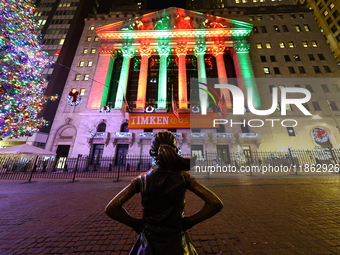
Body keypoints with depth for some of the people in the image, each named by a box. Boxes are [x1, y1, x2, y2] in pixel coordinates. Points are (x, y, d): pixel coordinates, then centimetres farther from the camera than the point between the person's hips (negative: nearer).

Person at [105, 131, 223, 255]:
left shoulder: (142, 179, -18)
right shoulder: (183, 177, -20)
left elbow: (111, 208, -16)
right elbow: (216, 204, -19)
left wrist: (136, 223, -5)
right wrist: (189, 221, -9)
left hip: (149, 243, 1)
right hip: (176, 244, 0)